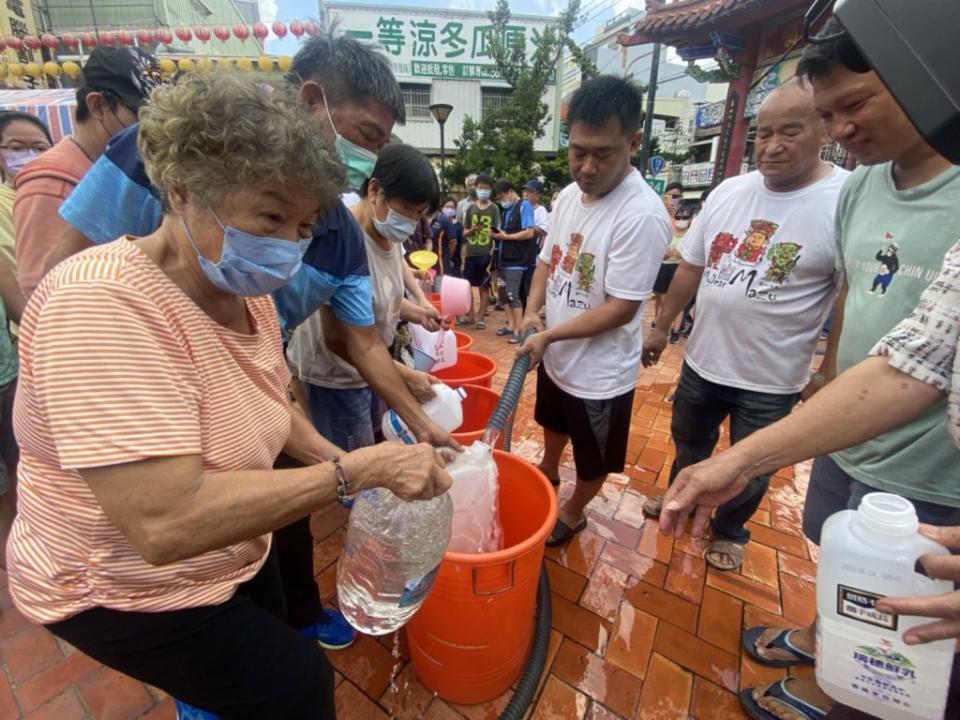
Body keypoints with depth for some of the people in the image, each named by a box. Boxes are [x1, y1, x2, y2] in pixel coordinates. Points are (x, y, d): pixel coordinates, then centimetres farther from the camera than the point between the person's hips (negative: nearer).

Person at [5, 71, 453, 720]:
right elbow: (168, 523, -41)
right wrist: (357, 469, -37)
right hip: (124, 591, -7)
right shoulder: (103, 305, -34)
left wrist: (337, 460, -12)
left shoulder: (246, 291, -8)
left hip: (232, 556, 7)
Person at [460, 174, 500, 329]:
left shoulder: (494, 208, 2)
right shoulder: (470, 207, 8)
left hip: (486, 254, -3)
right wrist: (473, 230, -11)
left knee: (484, 286, 3)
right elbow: (464, 233, 11)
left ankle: (480, 318, 13)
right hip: (470, 253, 3)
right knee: (467, 284, 5)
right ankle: (471, 315, 20)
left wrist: (492, 254, -12)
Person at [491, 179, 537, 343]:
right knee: (503, 293, 11)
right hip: (503, 259, 8)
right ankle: (510, 325, 22)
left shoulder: (524, 206, -9)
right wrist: (497, 235, -1)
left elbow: (529, 233, -18)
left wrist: (505, 236, -15)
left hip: (516, 261, -8)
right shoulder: (507, 210, 14)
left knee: (513, 295, -7)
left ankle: (518, 331, 0)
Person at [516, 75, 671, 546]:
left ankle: (573, 513, 44)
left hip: (600, 372, -7)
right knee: (554, 423, 32)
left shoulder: (642, 215, -26)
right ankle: (547, 474, 59)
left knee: (593, 459, 17)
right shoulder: (568, 195, -2)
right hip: (555, 355, 8)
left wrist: (549, 335, -21)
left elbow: (621, 309, -26)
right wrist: (532, 312, -9)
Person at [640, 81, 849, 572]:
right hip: (701, 360, 5)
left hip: (771, 379, -4)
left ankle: (729, 530, 47)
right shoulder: (728, 192, -1)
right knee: (688, 444, 26)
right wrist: (662, 328, 9)